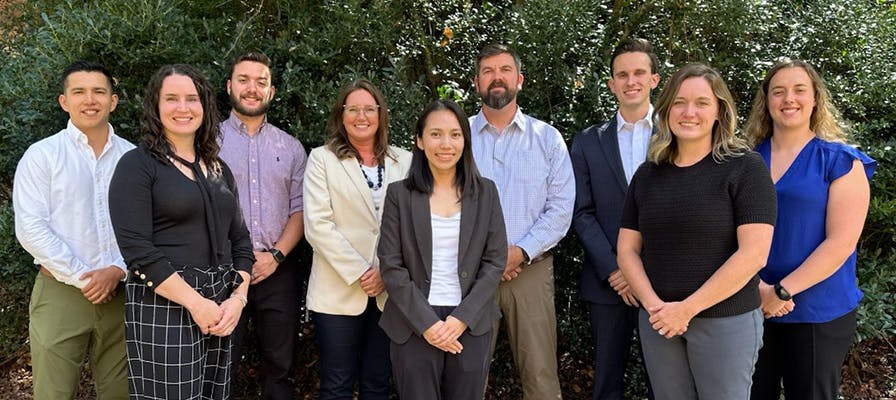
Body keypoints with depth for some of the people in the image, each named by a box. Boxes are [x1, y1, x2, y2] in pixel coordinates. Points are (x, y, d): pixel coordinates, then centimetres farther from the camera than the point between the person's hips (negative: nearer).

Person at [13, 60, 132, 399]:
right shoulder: (42, 155, 1)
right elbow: (31, 228, -7)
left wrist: (117, 271, -11)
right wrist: (82, 278, -12)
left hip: (120, 292, 2)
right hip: (61, 293, -2)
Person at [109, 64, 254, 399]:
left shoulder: (218, 168, 12)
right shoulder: (137, 165, -5)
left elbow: (239, 239, 12)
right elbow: (136, 249, -14)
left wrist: (237, 298, -3)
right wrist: (195, 302, -16)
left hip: (220, 307, 6)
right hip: (164, 308, -5)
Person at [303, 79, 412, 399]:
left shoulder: (404, 161, 8)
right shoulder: (322, 159, 1)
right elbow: (317, 225, -8)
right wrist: (359, 273, -13)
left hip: (390, 291, 2)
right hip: (339, 292, -2)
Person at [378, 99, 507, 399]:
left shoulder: (486, 192, 3)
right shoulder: (399, 194, -1)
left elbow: (495, 261, 1)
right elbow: (391, 266, -4)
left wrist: (462, 318, -9)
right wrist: (426, 323, -11)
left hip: (471, 326, 1)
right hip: (414, 327, -1)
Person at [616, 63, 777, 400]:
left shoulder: (745, 168, -7)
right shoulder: (647, 175, 6)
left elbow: (753, 254, -15)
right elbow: (627, 250, 6)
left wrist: (687, 308, -15)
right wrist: (654, 306, -10)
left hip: (726, 320, -4)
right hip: (658, 321, 4)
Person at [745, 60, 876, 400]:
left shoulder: (841, 162, -4)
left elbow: (840, 243, -12)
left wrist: (782, 292, -17)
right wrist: (754, 286, -13)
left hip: (819, 314, -3)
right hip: (751, 308, 3)